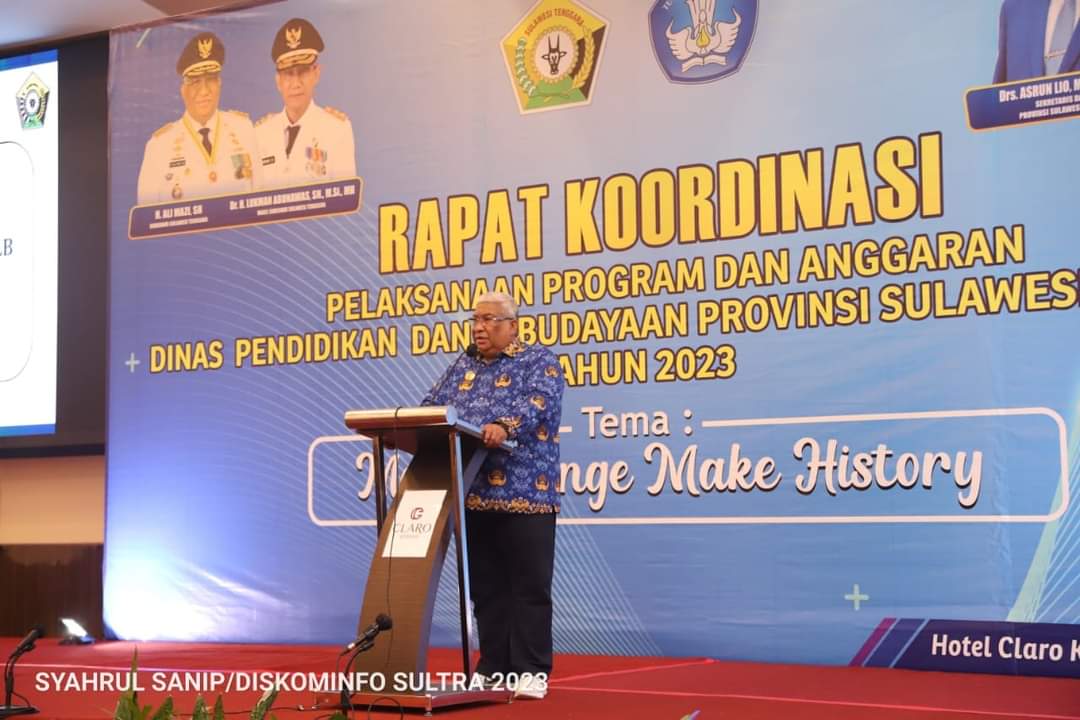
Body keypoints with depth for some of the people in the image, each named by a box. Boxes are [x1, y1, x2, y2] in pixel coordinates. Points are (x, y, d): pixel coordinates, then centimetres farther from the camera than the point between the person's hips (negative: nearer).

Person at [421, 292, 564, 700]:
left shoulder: (538, 361, 1)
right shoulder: (462, 368, 20)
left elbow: (539, 403, -16)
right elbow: (433, 407, 14)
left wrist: (504, 427, -35)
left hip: (525, 494, -6)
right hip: (474, 495, 6)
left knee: (529, 586, -3)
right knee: (486, 587, 9)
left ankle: (532, 671, 1)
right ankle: (493, 668, 15)